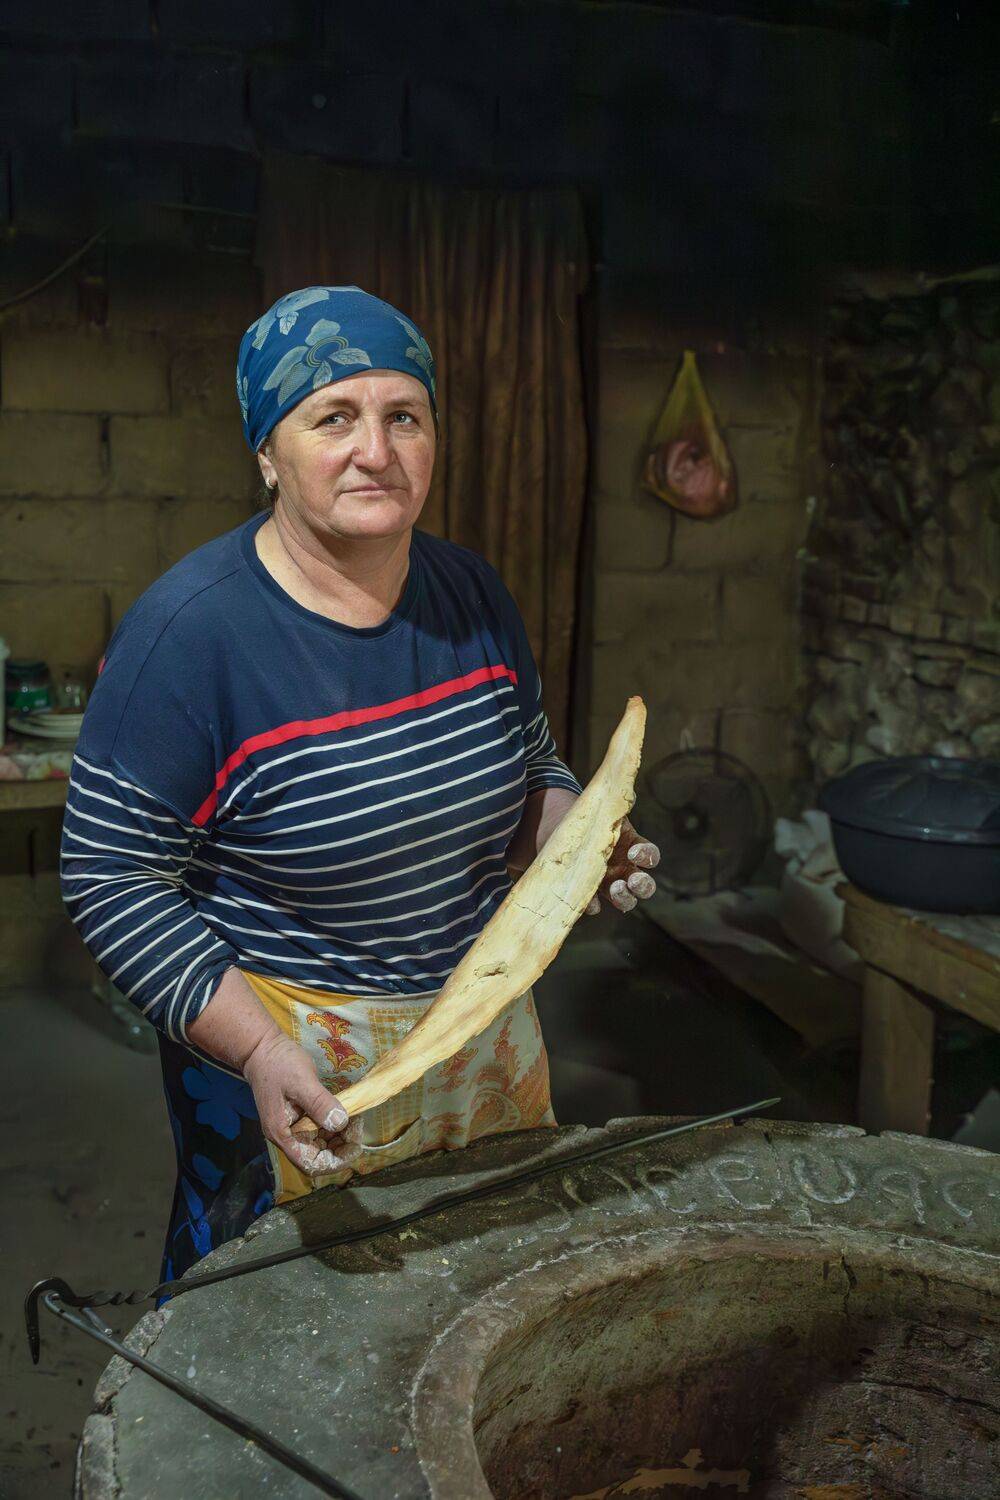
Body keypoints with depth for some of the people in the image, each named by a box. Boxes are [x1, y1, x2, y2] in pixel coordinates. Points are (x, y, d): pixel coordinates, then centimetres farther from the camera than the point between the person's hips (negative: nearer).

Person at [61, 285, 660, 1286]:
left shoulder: (473, 594, -3)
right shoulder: (188, 632, -21)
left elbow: (533, 769, 12)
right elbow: (111, 877, -18)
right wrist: (258, 1051, -25)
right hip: (281, 1045, -5)